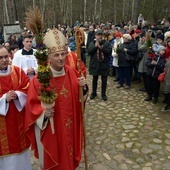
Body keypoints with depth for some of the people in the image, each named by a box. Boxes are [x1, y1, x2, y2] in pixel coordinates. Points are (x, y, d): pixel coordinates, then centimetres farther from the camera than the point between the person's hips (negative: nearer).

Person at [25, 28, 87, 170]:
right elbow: (33, 104, -13)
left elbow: (78, 97, 5)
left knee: (69, 156, 25)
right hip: (50, 128, -4)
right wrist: (43, 112, -31)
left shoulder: (71, 73, -4)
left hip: (70, 126, 5)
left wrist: (83, 87, -14)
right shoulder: (40, 78, -19)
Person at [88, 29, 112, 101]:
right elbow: (89, 52, -8)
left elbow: (109, 52, -12)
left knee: (104, 80, 5)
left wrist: (101, 48, -20)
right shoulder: (92, 43, 3)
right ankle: (94, 93, 29)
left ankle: (103, 94, 19)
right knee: (94, 79, 13)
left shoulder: (107, 43, 0)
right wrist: (95, 46, -17)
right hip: (95, 64, 1)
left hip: (104, 64, -1)